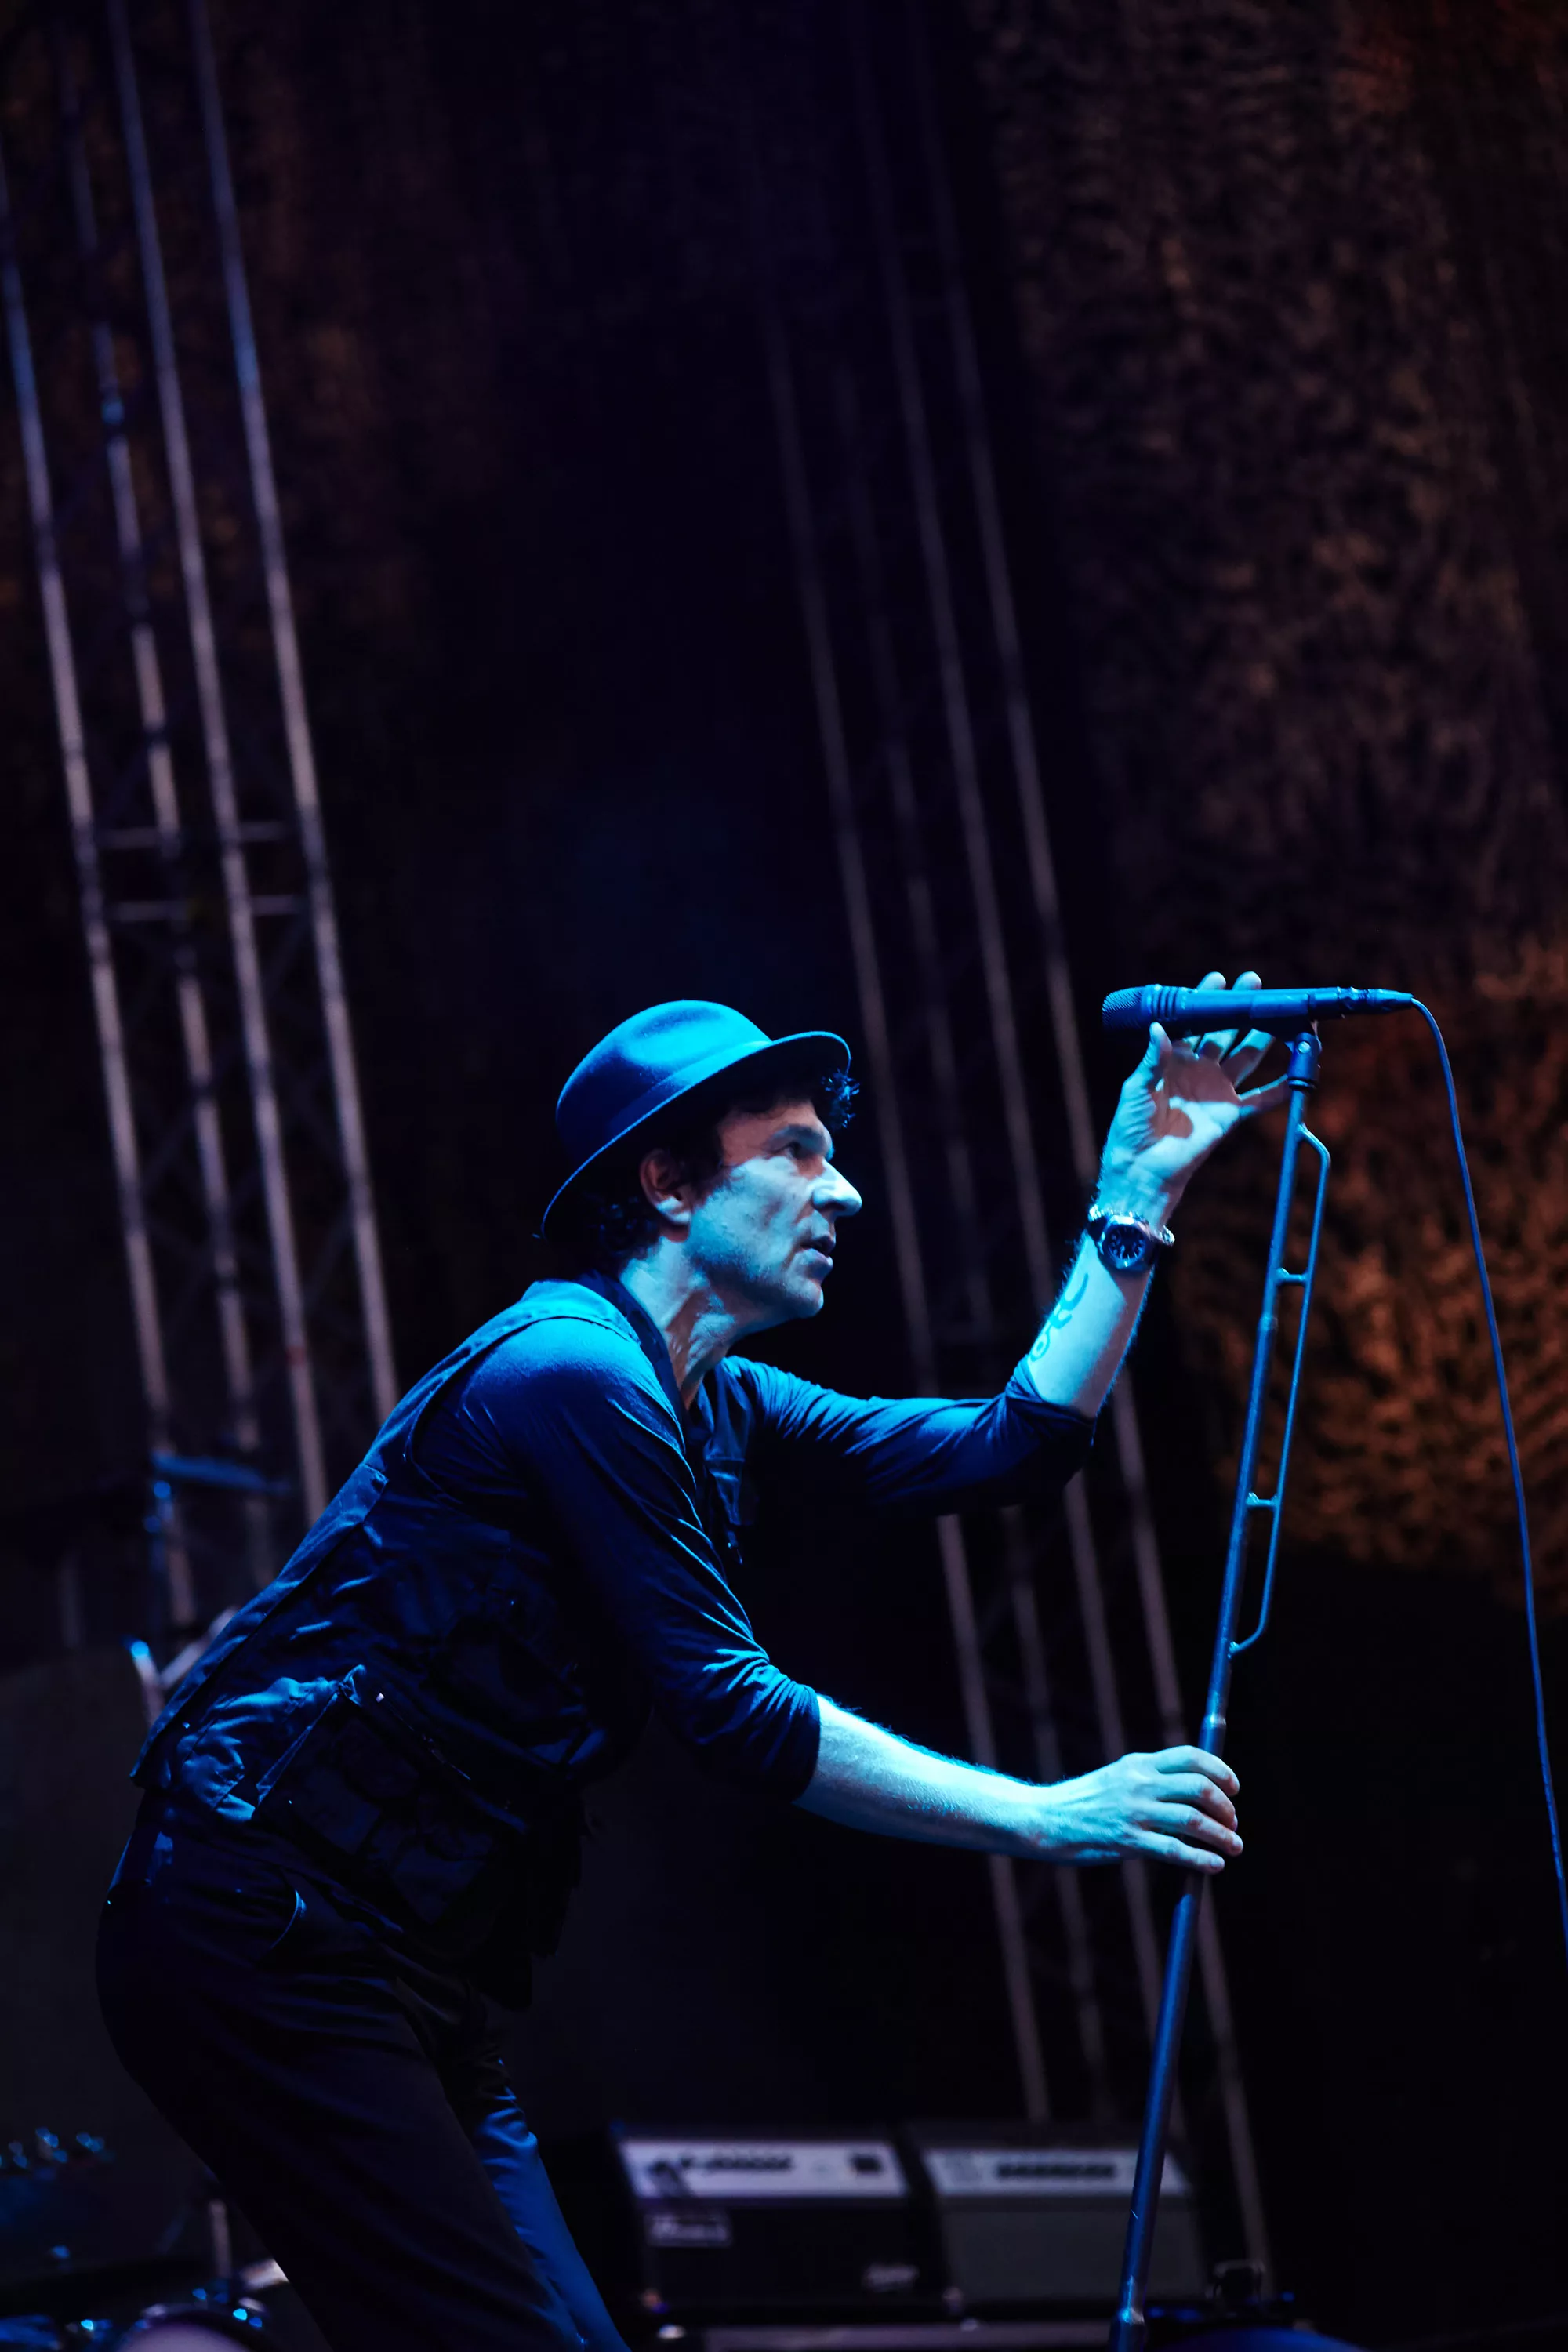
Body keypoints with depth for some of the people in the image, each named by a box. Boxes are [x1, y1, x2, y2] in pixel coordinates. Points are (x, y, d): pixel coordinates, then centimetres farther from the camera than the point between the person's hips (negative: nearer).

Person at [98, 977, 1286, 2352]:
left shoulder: (720, 1408, 17)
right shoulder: (571, 1370, -14)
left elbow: (1011, 1449, 17)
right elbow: (731, 1713, -16)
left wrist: (1137, 1202, 12)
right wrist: (1041, 1819, -14)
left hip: (416, 1974, 10)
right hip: (263, 1928, -10)